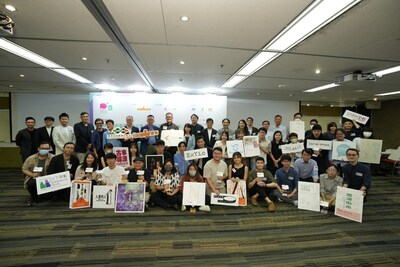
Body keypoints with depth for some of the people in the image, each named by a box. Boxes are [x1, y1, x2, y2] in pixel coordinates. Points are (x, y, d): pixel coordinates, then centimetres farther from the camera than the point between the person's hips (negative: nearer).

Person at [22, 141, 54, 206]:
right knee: (31, 184, -30)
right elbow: (24, 169, 7)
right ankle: (34, 197, 7)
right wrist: (32, 174, -11)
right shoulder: (31, 158, 3)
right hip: (33, 178, 2)